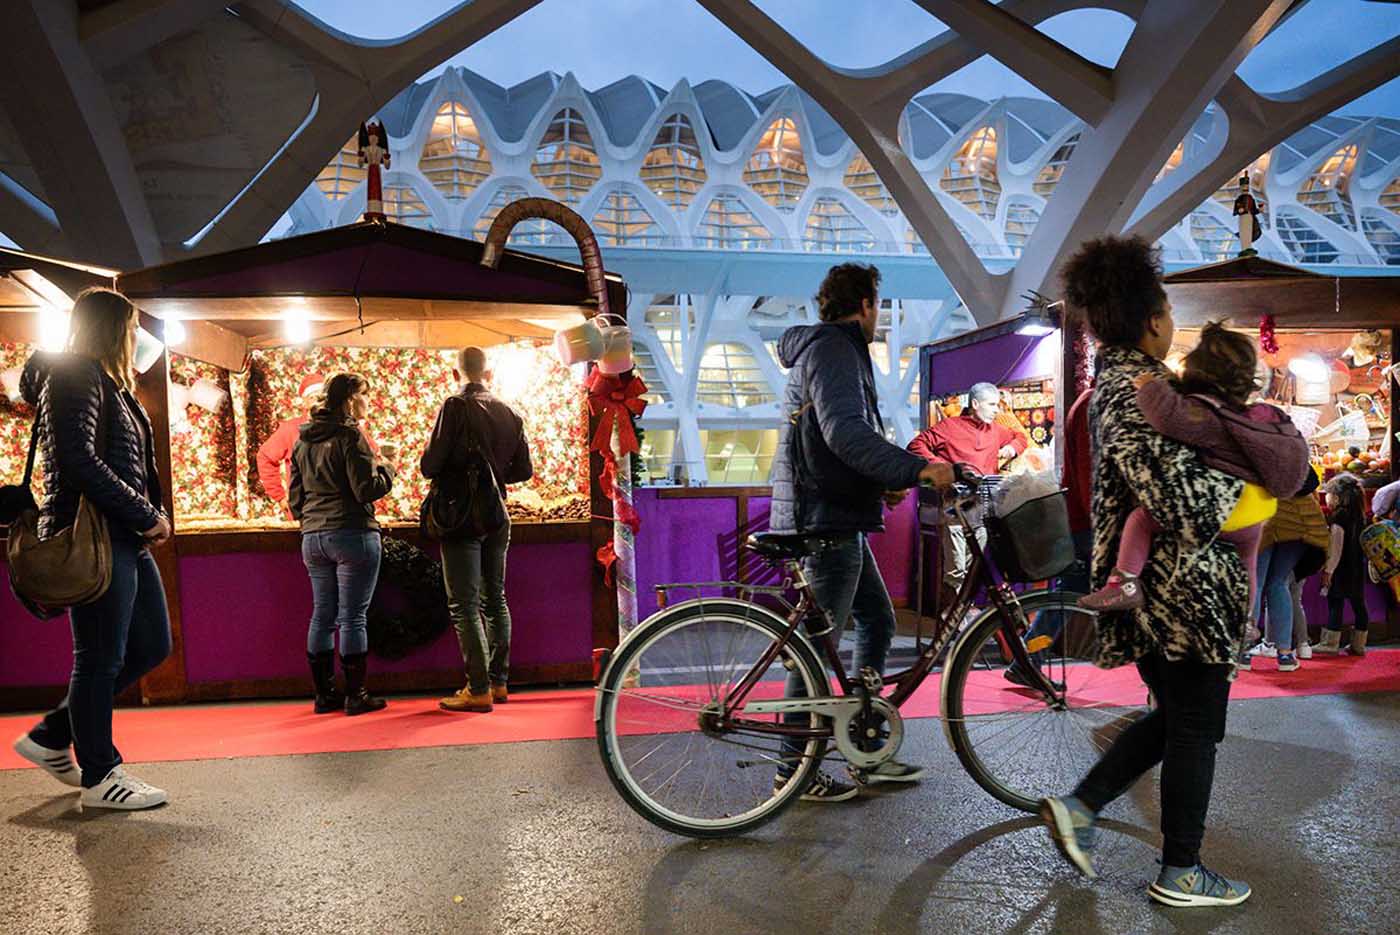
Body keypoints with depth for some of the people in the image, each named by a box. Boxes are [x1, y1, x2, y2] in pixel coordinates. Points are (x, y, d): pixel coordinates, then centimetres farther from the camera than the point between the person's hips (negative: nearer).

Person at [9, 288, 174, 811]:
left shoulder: (109, 385, 21)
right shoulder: (75, 379, -8)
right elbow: (79, 462, -20)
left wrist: (148, 518, 5)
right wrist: (148, 515, -16)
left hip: (124, 538, 10)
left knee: (151, 646, 12)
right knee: (101, 657, -1)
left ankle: (51, 737, 24)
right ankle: (99, 777, 12)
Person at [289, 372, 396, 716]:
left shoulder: (302, 441, 12)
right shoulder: (350, 436, -10)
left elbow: (295, 497, 17)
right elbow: (367, 490, -14)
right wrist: (386, 468, 3)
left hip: (313, 538, 7)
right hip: (353, 535, -7)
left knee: (322, 616, 12)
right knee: (353, 617, -1)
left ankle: (324, 694, 18)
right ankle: (356, 696, 6)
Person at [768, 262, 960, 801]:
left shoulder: (829, 347, 22)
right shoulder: (834, 348, -12)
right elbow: (845, 432, -28)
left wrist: (883, 484, 19)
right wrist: (917, 469, -31)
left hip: (836, 518, 11)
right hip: (825, 520, -11)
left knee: (877, 621, 16)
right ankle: (794, 771, 8)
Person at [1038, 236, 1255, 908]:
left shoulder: (1111, 379, 9)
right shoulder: (1138, 394, -22)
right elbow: (1185, 502, -28)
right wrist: (1241, 480, -10)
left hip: (1147, 582, 9)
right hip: (1181, 585, -9)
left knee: (1174, 714, 22)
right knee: (1195, 727, 7)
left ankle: (1078, 807, 19)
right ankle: (1180, 875, 22)